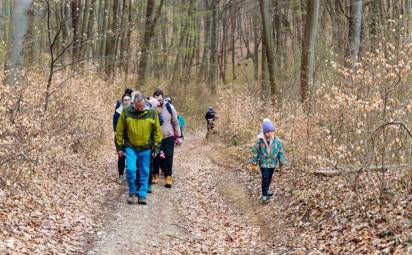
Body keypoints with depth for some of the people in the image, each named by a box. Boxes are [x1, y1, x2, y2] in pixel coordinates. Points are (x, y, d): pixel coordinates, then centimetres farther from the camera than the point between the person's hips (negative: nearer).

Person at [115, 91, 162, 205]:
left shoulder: (152, 113, -5)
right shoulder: (126, 112, -7)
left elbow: (157, 132, 4)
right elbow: (119, 130, 1)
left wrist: (156, 148, 3)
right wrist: (119, 147, 3)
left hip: (145, 148, 1)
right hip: (130, 147, -1)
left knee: (144, 172, 5)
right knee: (130, 169, -13)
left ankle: (142, 195, 15)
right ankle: (132, 192, 8)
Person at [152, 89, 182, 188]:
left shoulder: (169, 107, -7)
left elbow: (175, 123, 2)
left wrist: (179, 136, 3)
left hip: (168, 138, 0)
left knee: (168, 157, -4)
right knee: (156, 158, 7)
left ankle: (168, 177, 5)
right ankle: (155, 175, 23)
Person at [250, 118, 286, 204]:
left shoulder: (277, 141, -9)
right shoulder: (260, 141, -14)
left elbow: (281, 152, 1)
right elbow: (255, 152, -4)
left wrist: (281, 163, 3)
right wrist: (254, 163, 0)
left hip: (273, 163, 3)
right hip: (263, 163, -3)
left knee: (269, 178, 18)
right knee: (265, 179, -9)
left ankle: (266, 190, 41)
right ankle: (264, 196, -3)